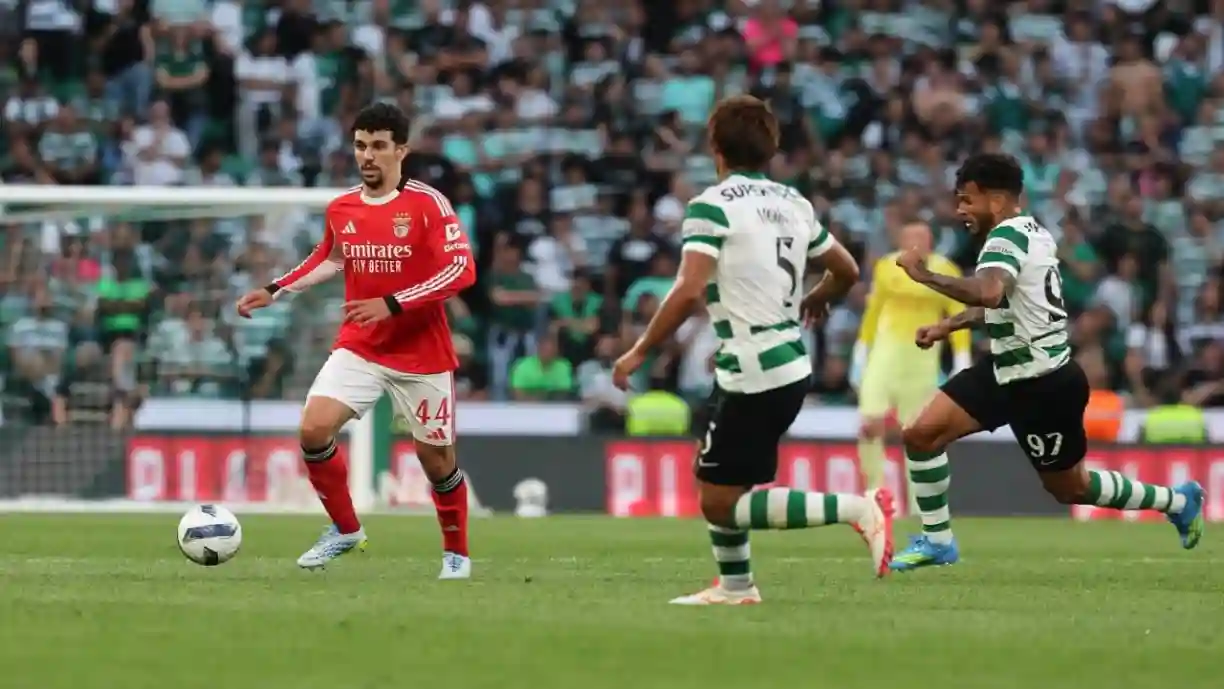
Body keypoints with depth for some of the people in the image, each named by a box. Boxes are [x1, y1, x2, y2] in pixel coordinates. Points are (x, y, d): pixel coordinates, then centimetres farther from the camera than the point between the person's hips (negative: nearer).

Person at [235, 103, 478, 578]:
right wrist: (275, 291, 16)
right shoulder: (340, 209, 3)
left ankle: (457, 553, 27)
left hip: (422, 355, -4)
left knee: (435, 456, 4)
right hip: (358, 349, 4)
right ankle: (345, 529, 6)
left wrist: (392, 304, -26)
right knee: (314, 429, -14)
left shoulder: (427, 204, -13)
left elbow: (462, 269, -19)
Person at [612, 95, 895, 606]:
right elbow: (846, 271, 20)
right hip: (792, 368, 8)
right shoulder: (793, 203, 10)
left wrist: (640, 351, -12)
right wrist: (814, 300, 41)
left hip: (753, 377, -8)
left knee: (720, 503, -4)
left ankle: (857, 510, -13)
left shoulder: (712, 205, -11)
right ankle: (734, 586, 27)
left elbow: (688, 292, -21)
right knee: (710, 475, 22)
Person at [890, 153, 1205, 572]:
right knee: (921, 434, 1)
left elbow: (989, 292, -43)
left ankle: (1177, 501, 26)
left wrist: (925, 275, -33)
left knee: (1070, 487, 7)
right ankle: (937, 540, 10)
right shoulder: (1031, 232, 7)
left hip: (1044, 384, -9)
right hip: (1009, 370, 9)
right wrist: (948, 326, 14)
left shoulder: (1009, 236, -22)